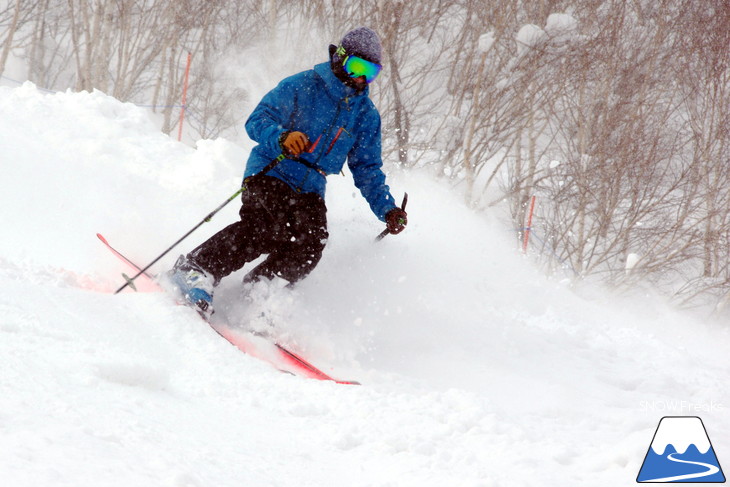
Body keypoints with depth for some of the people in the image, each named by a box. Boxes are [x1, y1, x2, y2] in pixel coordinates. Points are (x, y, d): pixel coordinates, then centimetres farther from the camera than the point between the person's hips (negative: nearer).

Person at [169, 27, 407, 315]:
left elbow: (367, 171, 18)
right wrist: (282, 138, -30)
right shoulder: (303, 86, -3)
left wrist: (388, 210, 4)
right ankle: (196, 270, -25)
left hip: (309, 191, 5)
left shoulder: (367, 116, 13)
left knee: (311, 243, -23)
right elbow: (257, 121, -8)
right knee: (269, 228, -32)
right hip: (270, 173, -5)